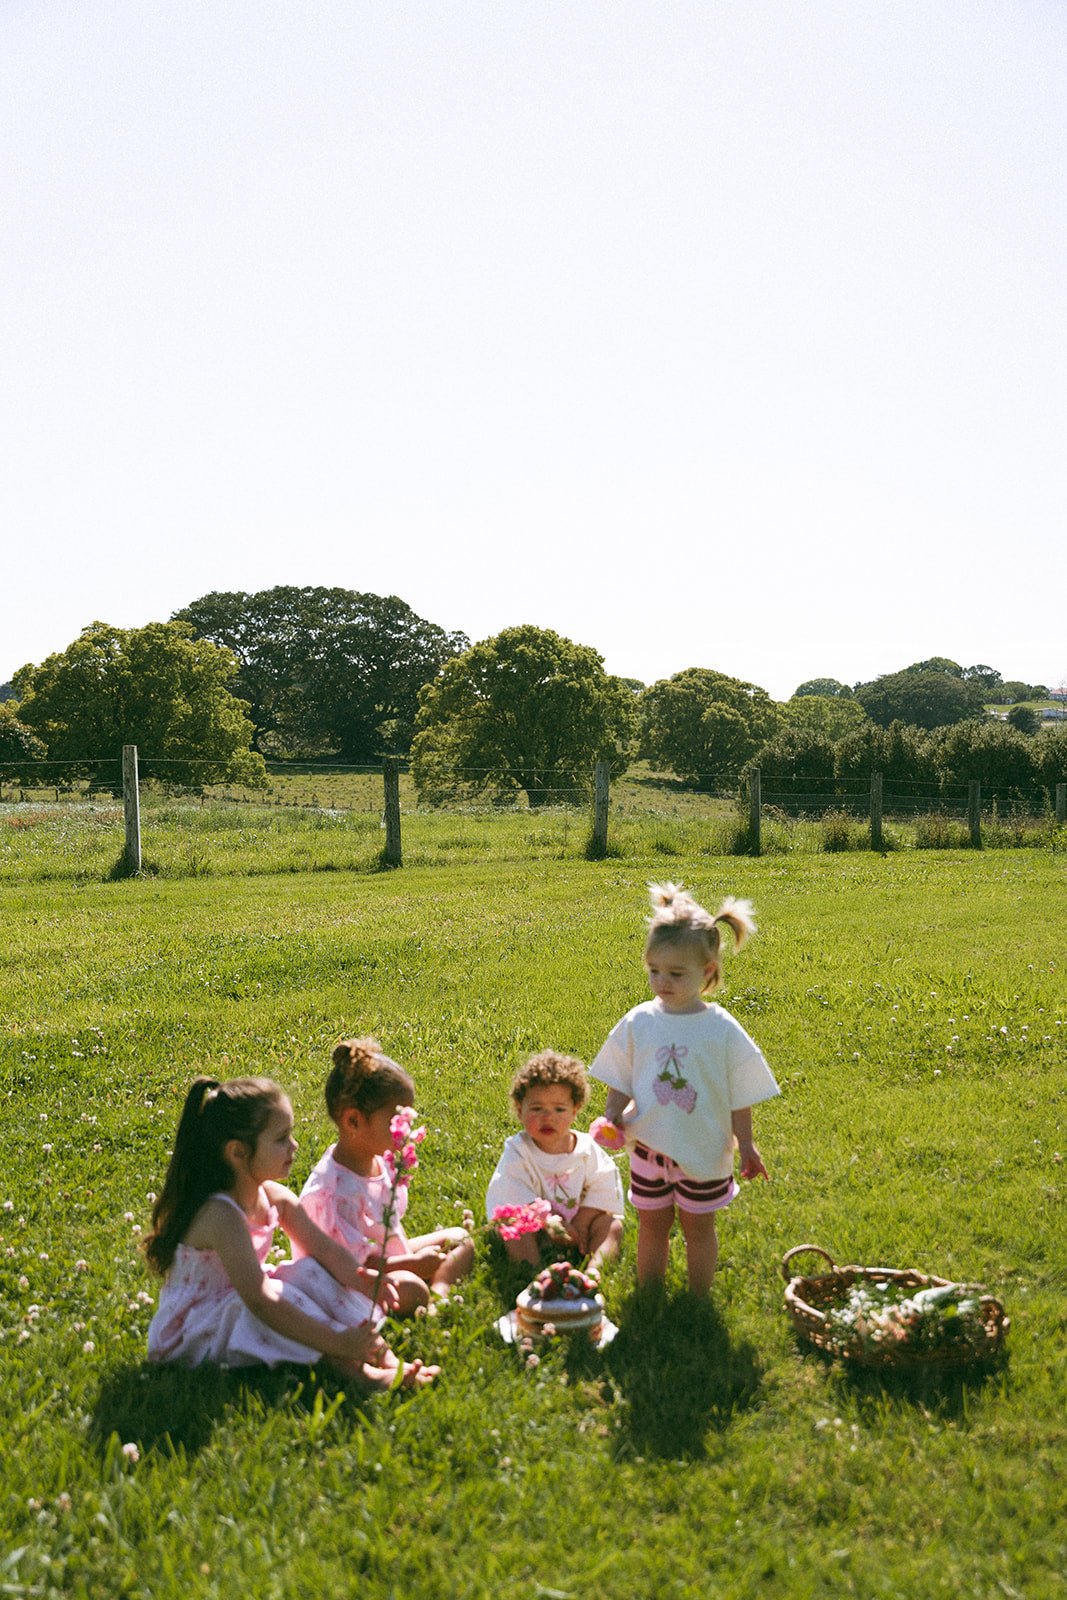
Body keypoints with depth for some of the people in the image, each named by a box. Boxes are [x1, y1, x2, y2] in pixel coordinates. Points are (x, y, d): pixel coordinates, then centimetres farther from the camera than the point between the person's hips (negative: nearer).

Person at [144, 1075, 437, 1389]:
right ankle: (354, 1370, -25)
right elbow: (260, 1302, -35)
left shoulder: (275, 1197, -5)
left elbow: (324, 1248, -7)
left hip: (241, 1309, 8)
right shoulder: (221, 1215, -30)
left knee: (315, 1271, -9)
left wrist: (361, 1279, -30)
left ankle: (382, 1356, -17)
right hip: (190, 1334, -8)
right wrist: (336, 1343, -37)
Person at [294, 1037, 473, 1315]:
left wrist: (407, 1253, -3)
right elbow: (350, 1262, -27)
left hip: (386, 1256, 10)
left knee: (460, 1239, 10)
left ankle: (440, 1291, -11)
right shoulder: (336, 1189, -30)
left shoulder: (379, 1160, -1)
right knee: (410, 1290, -38)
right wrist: (414, 1263, -22)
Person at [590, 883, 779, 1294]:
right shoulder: (638, 1022, -7)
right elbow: (620, 1083, 3)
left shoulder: (722, 1030, -12)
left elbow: (740, 1095, -4)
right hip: (648, 1146, 2)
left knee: (698, 1227, 13)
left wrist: (746, 1145, -2)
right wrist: (611, 1118, -9)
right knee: (651, 1226, 16)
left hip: (703, 1150, -2)